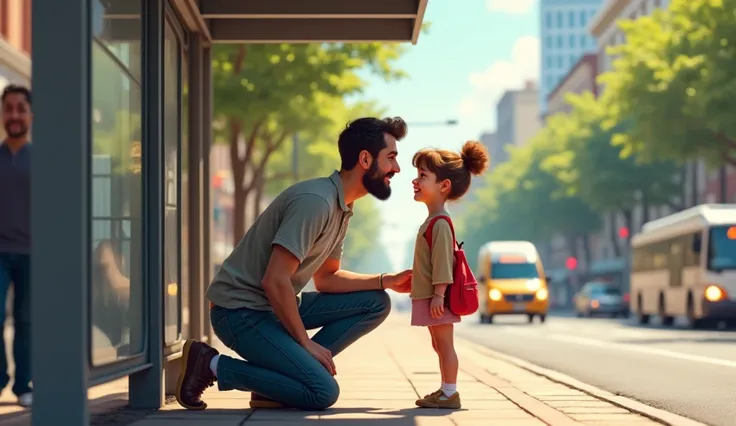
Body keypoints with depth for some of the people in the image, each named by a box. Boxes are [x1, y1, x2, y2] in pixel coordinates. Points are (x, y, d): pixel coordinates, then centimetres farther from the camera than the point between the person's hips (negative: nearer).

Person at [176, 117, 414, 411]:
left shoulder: (342, 208, 10)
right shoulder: (316, 201, -21)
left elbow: (326, 278, 17)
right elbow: (274, 281, -25)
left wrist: (386, 282, 4)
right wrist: (305, 343, -17)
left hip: (278, 306, 10)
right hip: (241, 309, -10)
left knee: (376, 303, 4)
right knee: (323, 392, -21)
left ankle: (291, 372, -1)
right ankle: (213, 365, -9)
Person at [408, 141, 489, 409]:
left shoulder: (439, 223, -17)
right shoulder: (434, 221, 15)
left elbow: (442, 261, -22)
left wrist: (439, 294, -24)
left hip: (436, 298, -10)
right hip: (428, 296, 10)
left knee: (444, 345, -5)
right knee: (439, 345, 14)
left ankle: (450, 393, -2)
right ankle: (446, 390, 21)